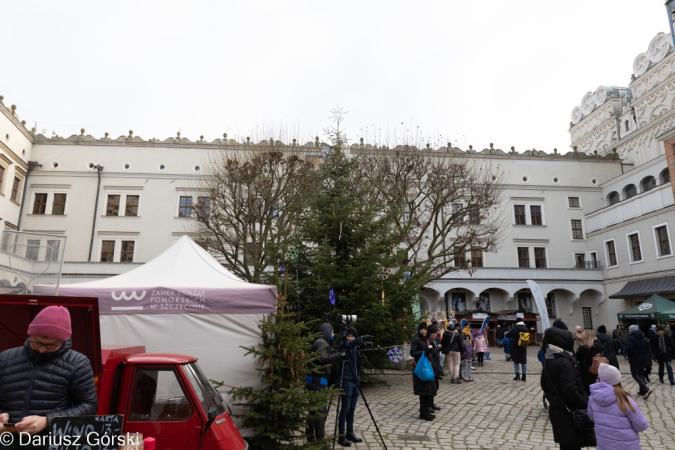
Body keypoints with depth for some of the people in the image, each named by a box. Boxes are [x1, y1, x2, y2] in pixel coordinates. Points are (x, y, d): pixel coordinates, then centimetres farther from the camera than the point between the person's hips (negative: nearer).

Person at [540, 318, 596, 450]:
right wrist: (587, 405, -14)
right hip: (569, 414, -8)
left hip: (556, 411, 8)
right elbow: (571, 392, -26)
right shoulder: (565, 363, -21)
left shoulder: (548, 361, 7)